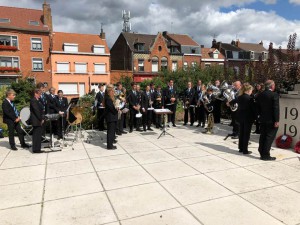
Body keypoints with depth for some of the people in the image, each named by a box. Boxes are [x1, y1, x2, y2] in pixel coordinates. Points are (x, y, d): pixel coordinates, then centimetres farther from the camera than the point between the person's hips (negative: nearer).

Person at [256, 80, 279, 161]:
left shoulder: (260, 95, 6)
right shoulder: (274, 95, -13)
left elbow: (258, 108, 10)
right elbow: (276, 108, -17)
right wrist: (277, 120, -14)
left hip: (263, 120, 6)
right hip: (271, 120, -6)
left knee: (263, 136, 12)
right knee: (270, 137, 0)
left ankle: (262, 153, 19)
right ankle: (266, 155, 2)